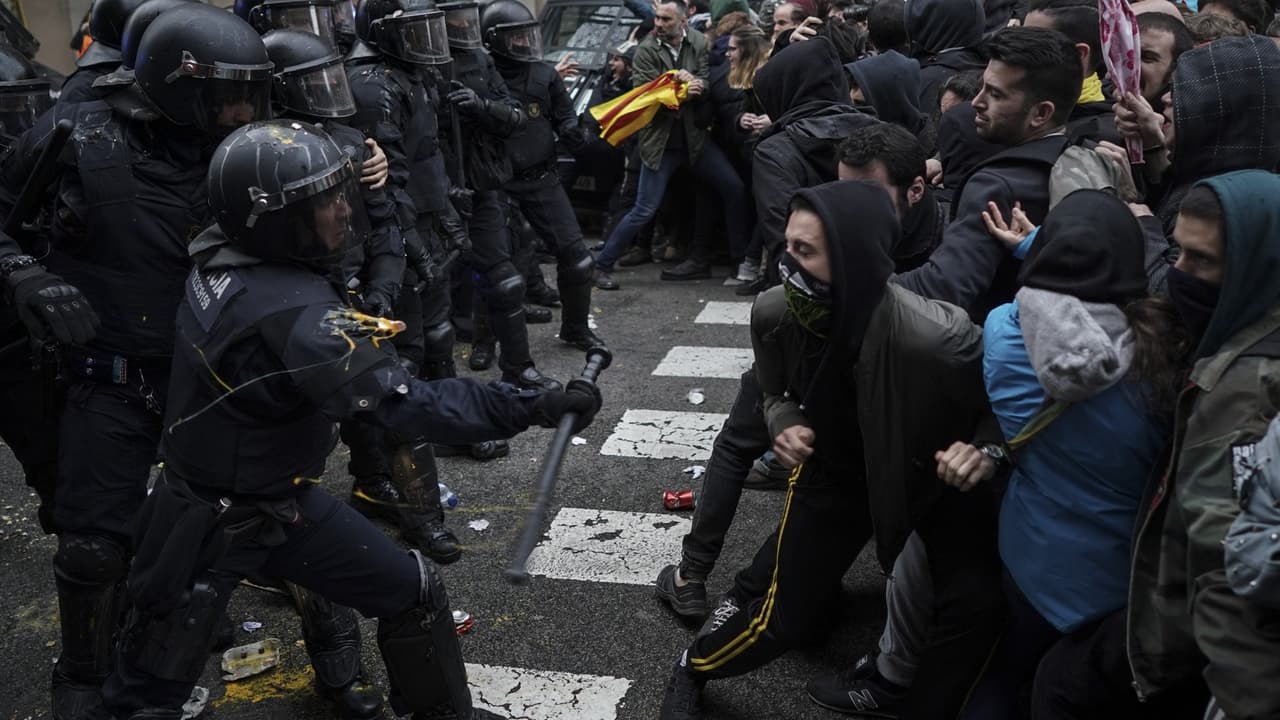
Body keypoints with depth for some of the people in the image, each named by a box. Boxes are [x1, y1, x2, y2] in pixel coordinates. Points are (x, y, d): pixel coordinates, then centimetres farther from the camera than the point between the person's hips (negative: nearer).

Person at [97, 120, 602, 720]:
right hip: (211, 524, -8)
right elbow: (405, 403, -38)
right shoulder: (294, 315, -35)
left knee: (414, 592, 9)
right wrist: (533, 408, -39)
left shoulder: (217, 254, -10)